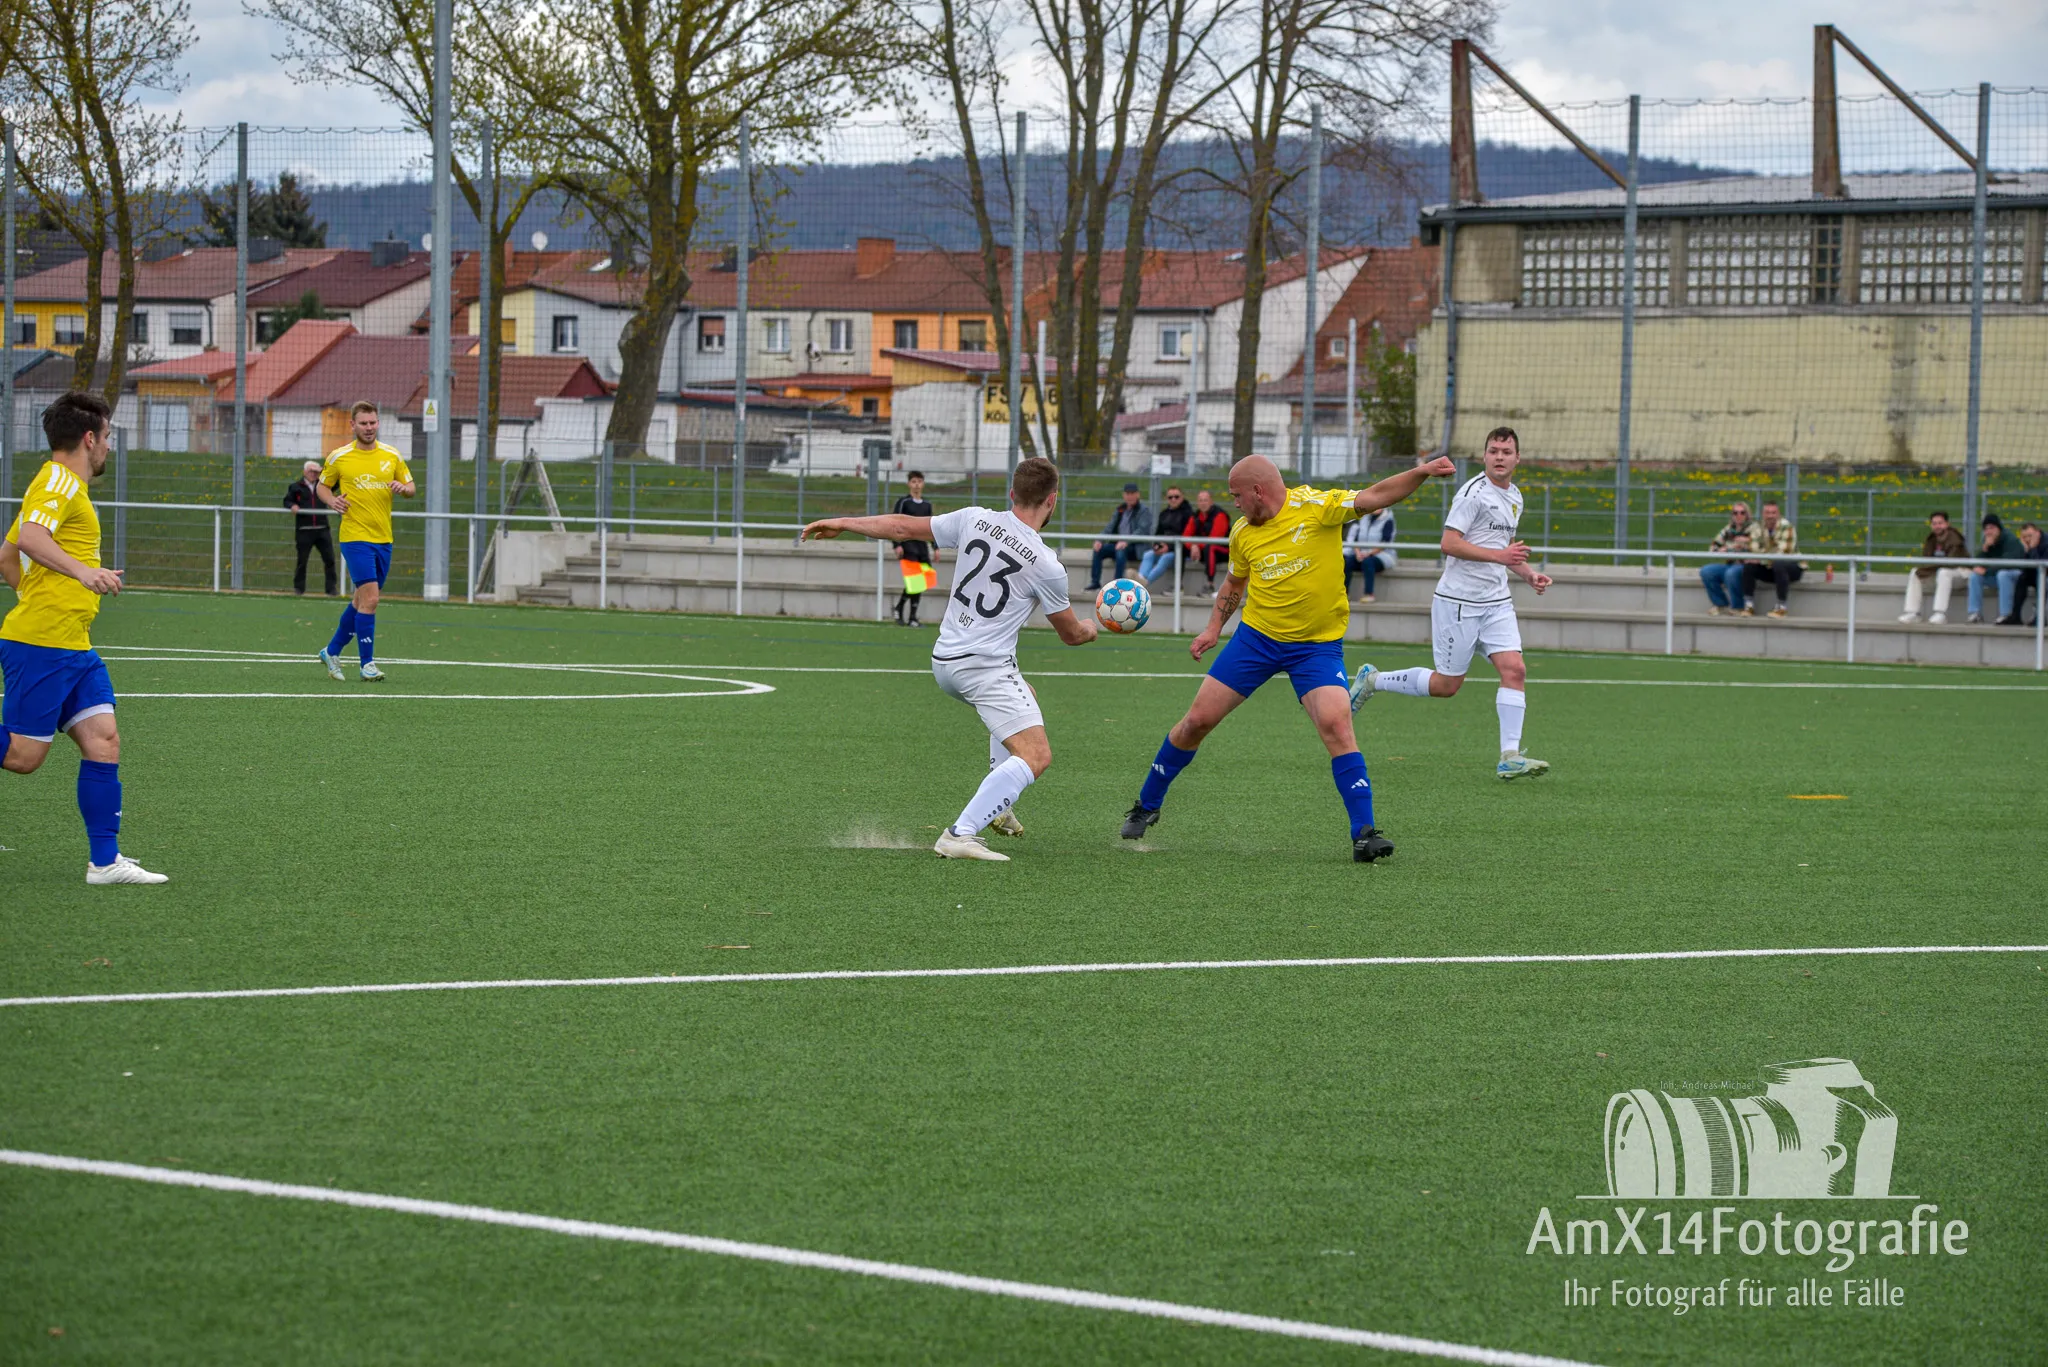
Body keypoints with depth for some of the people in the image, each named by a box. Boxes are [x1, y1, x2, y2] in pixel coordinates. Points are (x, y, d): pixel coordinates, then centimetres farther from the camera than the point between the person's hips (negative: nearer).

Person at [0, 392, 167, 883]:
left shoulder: (63, 484, 22)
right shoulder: (58, 481, -8)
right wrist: (81, 570, -37)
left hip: (73, 648, 10)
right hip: (40, 645, -10)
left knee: (103, 741, 1)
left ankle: (105, 861, -1)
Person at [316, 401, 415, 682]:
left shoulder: (392, 456, 7)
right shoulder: (338, 457, -2)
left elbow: (411, 488, 14)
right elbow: (323, 486, 11)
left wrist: (403, 487, -9)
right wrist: (332, 501, -10)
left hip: (384, 539, 5)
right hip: (355, 537, -5)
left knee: (362, 600, 13)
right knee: (370, 597, -15)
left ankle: (332, 651, 30)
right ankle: (366, 663, -8)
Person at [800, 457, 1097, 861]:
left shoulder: (975, 520, -1)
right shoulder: (1046, 566, -12)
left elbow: (904, 527, 9)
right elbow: (1071, 634, 4)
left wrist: (841, 523, 23)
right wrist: (1089, 629, 29)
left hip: (944, 662, 8)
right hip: (987, 666, -8)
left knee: (1026, 697, 33)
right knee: (1037, 755, -14)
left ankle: (996, 806, 25)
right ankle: (960, 835, -27)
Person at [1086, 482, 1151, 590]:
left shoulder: (1144, 511, -2)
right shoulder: (1120, 510, 18)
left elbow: (1142, 530, -15)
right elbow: (1110, 528, 13)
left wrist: (1126, 541, -30)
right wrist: (1100, 540, -7)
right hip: (1117, 543, 6)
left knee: (1121, 552, -37)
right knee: (1098, 550, -15)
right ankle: (1095, 582, -15)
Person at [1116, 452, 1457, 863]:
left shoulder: (1315, 506, -14)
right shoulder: (1243, 533, 2)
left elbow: (1374, 497, -22)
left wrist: (1420, 473, -37)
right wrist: (1214, 627, 11)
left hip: (1317, 644, -4)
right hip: (1256, 637, 4)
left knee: (1336, 724, -23)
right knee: (1197, 721, 4)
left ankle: (1364, 834, -18)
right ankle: (1147, 806, 24)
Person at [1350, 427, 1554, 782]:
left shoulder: (1514, 498, 14)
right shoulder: (1474, 492, -13)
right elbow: (1450, 543, -20)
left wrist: (1528, 574, 13)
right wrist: (1498, 555, -25)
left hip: (1496, 602, 7)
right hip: (1459, 601, -7)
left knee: (1514, 670, -10)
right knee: (1447, 684, 0)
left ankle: (1510, 757, -12)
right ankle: (1373, 680, 21)